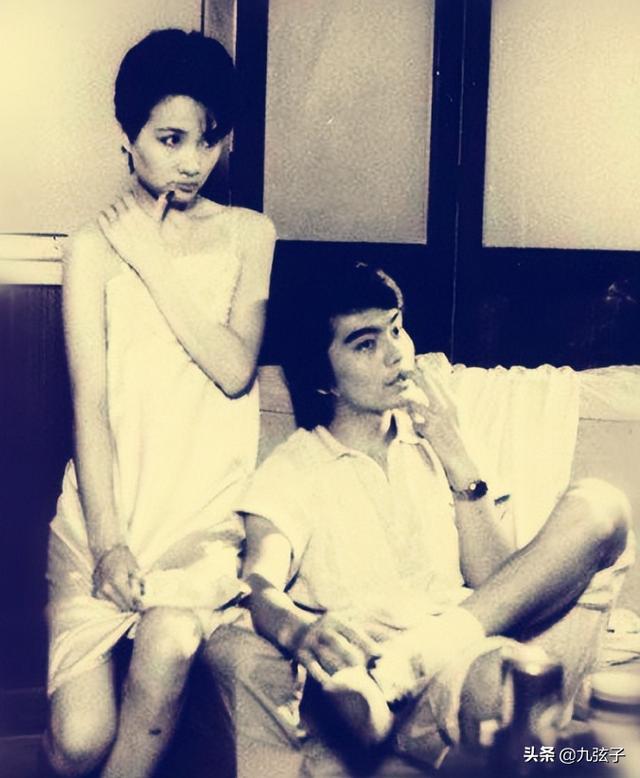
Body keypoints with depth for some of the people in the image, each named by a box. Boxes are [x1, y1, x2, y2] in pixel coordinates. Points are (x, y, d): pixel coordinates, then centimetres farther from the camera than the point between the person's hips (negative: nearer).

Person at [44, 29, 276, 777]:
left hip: (206, 511, 1)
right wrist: (108, 542, -13)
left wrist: (150, 260, -8)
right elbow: (90, 404, -3)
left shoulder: (247, 233, 9)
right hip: (103, 513, -1)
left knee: (168, 643, -29)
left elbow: (235, 369, -6)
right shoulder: (94, 245, 3)